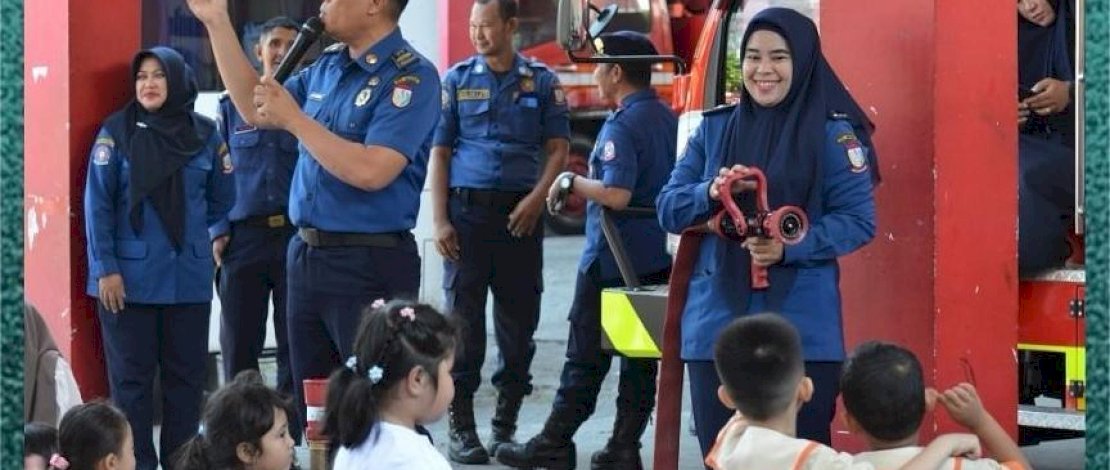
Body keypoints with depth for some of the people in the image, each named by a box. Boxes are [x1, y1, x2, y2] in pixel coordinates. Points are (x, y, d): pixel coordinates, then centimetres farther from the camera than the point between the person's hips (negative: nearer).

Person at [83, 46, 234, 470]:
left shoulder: (205, 134, 4)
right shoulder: (116, 132, -4)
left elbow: (222, 197, 18)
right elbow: (97, 204, -6)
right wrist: (105, 269, -11)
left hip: (189, 275, 3)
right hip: (130, 275, -3)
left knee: (187, 373, 7)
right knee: (132, 376, 1)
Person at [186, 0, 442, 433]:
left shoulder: (410, 77, -14)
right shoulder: (328, 66, 9)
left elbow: (371, 171, -24)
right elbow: (254, 108, 21)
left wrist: (294, 119, -16)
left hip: (370, 266, -8)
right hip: (305, 255, 8)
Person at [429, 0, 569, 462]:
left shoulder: (541, 81, 7)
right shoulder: (457, 79, 6)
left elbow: (558, 147, 6)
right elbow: (439, 152, 4)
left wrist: (537, 197, -11)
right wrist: (440, 221, -5)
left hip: (519, 211, 1)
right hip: (467, 207, -1)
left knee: (518, 320, 4)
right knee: (464, 317, -2)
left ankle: (506, 426, 14)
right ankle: (461, 427, 3)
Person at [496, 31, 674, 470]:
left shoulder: (622, 125, -17)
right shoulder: (667, 118, 10)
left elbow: (617, 194, -27)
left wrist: (570, 181, -12)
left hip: (611, 261, -8)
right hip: (657, 258, 8)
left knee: (586, 357, -1)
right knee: (641, 358, 7)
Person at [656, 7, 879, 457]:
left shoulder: (831, 132, -1)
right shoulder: (714, 129, 11)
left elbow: (858, 219, -6)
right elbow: (668, 210, 9)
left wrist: (790, 248, -21)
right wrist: (711, 194, -13)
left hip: (802, 331, -3)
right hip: (717, 324, 3)